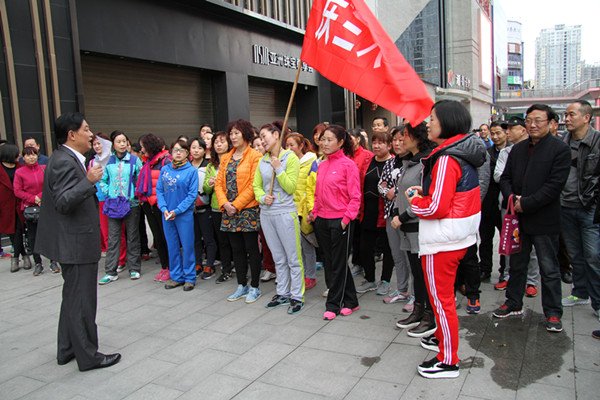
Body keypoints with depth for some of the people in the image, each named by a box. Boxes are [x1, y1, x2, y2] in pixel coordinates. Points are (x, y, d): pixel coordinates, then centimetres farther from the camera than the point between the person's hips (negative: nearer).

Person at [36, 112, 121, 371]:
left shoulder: (68, 159, 12)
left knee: (73, 297, 20)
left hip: (73, 242, 11)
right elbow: (63, 203, -27)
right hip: (77, 244, -11)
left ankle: (67, 350, 33)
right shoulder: (64, 162, -20)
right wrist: (89, 181, -34)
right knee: (82, 300, 0)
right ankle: (88, 356, 12)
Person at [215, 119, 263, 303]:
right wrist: (225, 203, -7)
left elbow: (253, 185, -13)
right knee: (237, 249, 12)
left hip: (248, 210, -6)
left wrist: (237, 204, -15)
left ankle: (254, 287, 14)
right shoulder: (226, 158, 14)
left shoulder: (255, 156, -6)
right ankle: (242, 286, 24)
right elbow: (219, 183, 9)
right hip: (229, 211, 6)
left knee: (251, 248, 2)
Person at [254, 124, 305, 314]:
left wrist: (278, 168, -16)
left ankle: (297, 297, 12)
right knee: (278, 258, 16)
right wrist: (263, 197, -6)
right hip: (266, 213, 6)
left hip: (286, 213, -6)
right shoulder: (262, 161, 11)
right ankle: (282, 293, 28)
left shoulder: (291, 158, -6)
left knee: (293, 258, 1)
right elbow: (257, 186, 13)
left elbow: (291, 187, -12)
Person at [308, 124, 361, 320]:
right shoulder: (322, 165, 12)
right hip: (322, 219, 7)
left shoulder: (348, 164, -8)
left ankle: (333, 304, 15)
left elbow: (355, 196, -10)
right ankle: (350, 301, 26)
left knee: (338, 263, 3)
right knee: (329, 262, 12)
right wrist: (314, 212, 9)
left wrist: (347, 218, -16)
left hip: (340, 220, -7)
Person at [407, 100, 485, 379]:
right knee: (444, 294, 24)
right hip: (461, 235, 10)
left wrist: (415, 201, -7)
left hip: (442, 241, -10)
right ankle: (444, 335, 42)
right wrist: (425, 193, 6)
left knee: (442, 298, 2)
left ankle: (448, 361, 15)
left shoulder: (447, 160, -22)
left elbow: (437, 208, -25)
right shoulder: (463, 154, 9)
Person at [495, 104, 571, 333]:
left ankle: (553, 313, 20)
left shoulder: (560, 149, -8)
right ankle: (514, 304, 30)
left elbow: (555, 185, -16)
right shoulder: (517, 149, 10)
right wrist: (512, 197, -9)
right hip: (519, 219, 6)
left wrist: (526, 204, -19)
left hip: (544, 220, -5)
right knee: (517, 264, 16)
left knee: (549, 269, 6)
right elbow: (505, 177, 10)